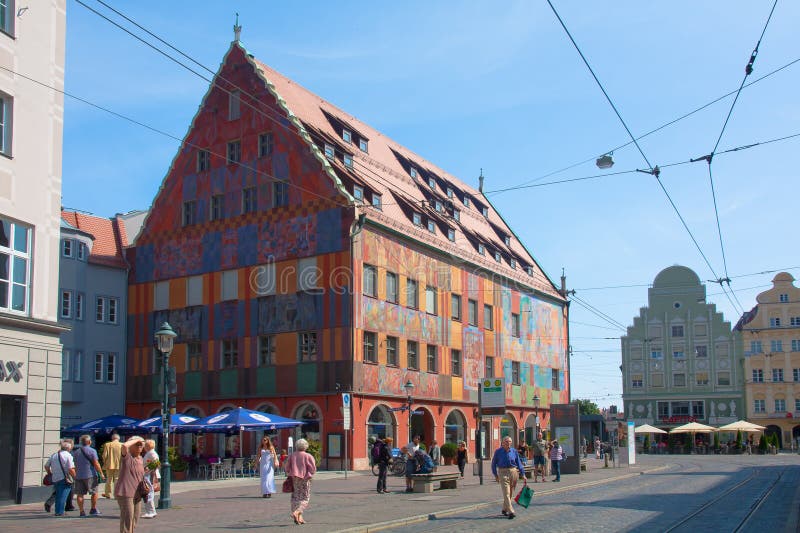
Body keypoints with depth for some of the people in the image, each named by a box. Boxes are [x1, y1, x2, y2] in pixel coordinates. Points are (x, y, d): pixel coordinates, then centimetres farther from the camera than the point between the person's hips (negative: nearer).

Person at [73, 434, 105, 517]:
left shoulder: (76, 452, 11)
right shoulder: (92, 451, -6)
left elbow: (74, 465, 14)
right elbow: (96, 464, -12)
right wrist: (101, 473, -5)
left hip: (78, 476, 5)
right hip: (90, 475, -4)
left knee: (80, 494, 6)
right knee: (94, 492, 9)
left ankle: (82, 512, 6)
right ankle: (93, 509, 10)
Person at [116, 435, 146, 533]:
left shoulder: (141, 460, 15)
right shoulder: (126, 456, -8)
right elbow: (124, 446, -31)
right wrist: (136, 439, -16)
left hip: (137, 494, 8)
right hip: (125, 493, -8)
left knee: (134, 522, 14)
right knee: (127, 521, -9)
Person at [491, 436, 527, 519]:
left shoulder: (514, 451, 3)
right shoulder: (498, 452, -3)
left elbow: (519, 463, 7)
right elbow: (494, 464, 5)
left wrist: (523, 475, 3)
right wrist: (495, 475, 3)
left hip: (513, 472, 3)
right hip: (503, 473, -3)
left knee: (510, 493, 12)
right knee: (506, 493, -11)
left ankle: (504, 509, 30)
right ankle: (511, 512, -14)